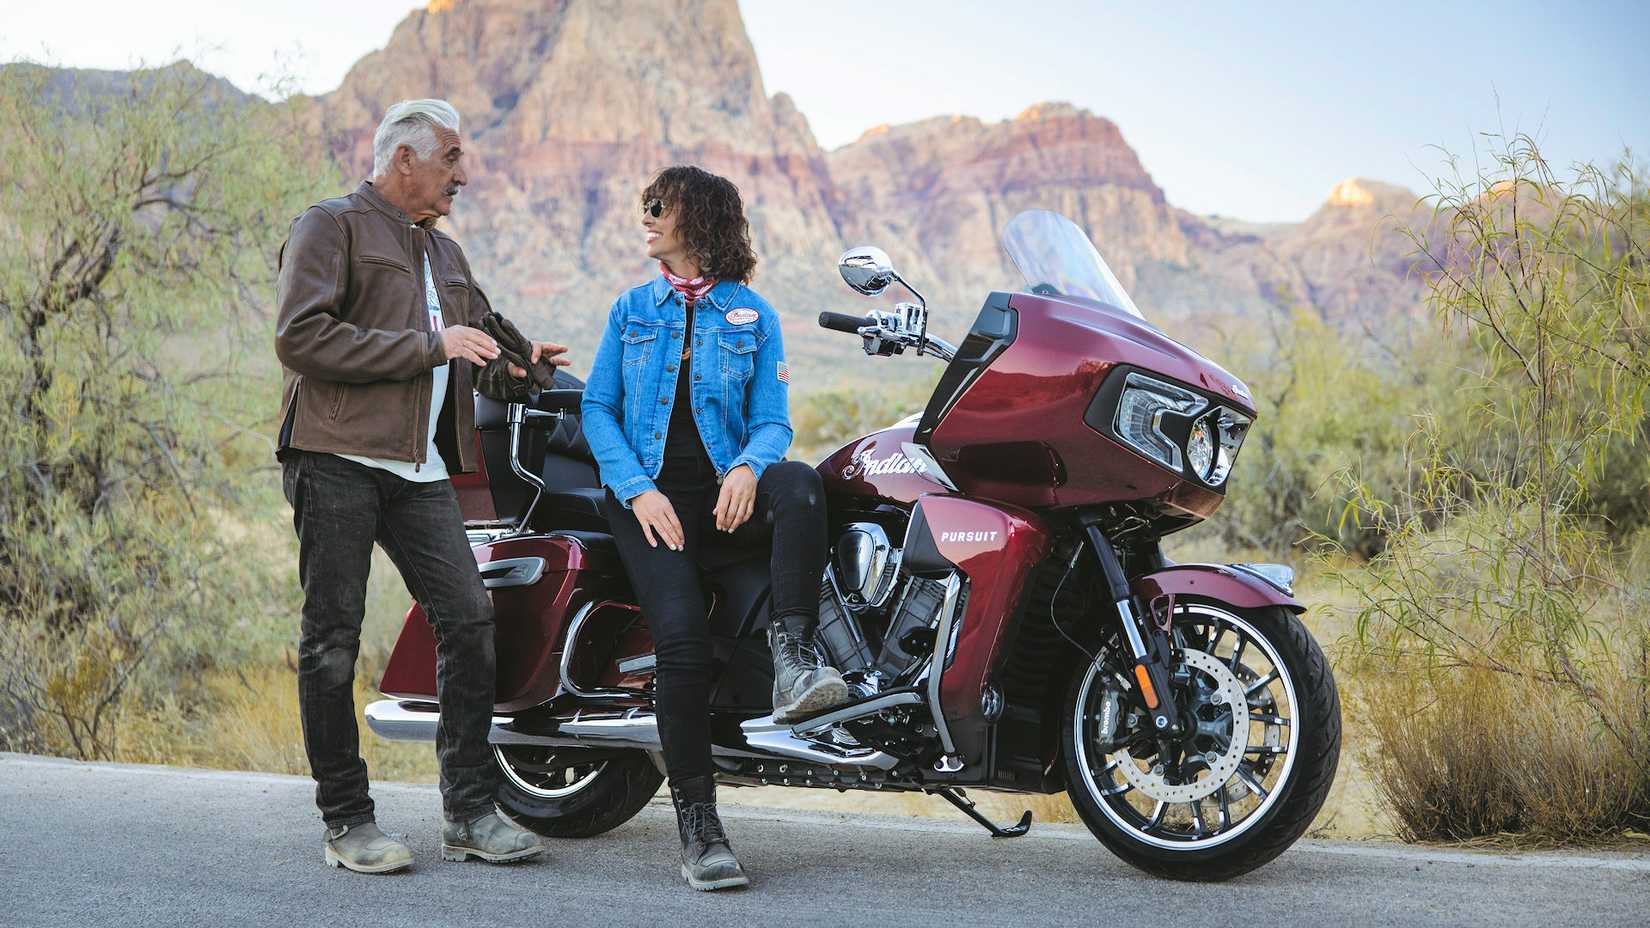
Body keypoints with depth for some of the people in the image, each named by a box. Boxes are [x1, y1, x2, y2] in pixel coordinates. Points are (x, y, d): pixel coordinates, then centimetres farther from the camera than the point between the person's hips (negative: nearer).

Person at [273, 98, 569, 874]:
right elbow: (301, 338, -14)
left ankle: (469, 811, 2)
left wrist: (514, 364, 7)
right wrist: (431, 347, -14)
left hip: (420, 470, 7)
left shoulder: (445, 255, 26)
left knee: (470, 620, -4)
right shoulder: (331, 227, 0)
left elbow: (470, 354, 31)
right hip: (337, 461, -6)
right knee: (334, 638, -2)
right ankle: (346, 821, 5)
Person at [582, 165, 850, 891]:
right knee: (680, 633, -24)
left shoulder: (753, 315, 12)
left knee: (799, 485, -36)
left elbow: (772, 420, 7)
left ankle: (792, 658, -42)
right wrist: (637, 490, -9)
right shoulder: (632, 309, 16)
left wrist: (749, 467, -18)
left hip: (725, 489, 0)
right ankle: (697, 825, -20)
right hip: (650, 494, 0)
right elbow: (598, 408, 9)